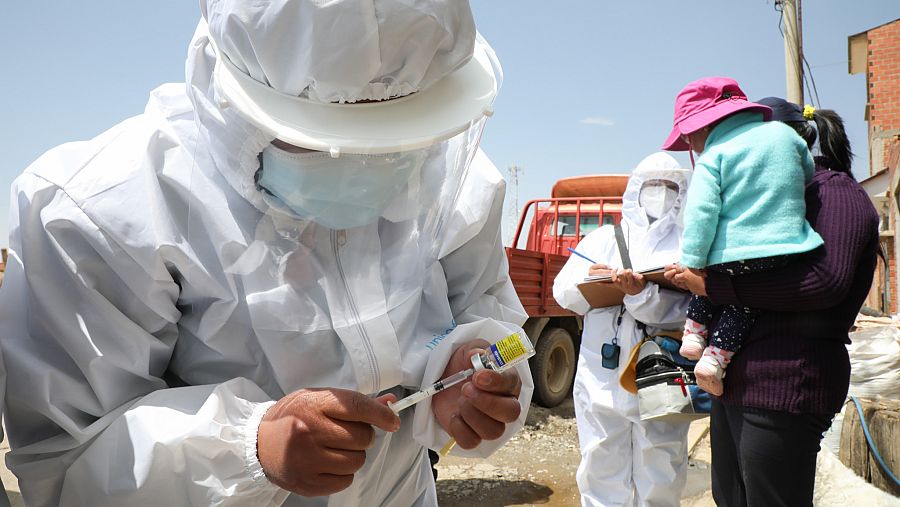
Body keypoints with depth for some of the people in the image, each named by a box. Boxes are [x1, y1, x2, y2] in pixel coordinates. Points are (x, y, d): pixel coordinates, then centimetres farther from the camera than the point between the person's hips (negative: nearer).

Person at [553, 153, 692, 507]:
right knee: (601, 469, 10)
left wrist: (641, 293, -25)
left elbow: (685, 308, -10)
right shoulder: (601, 239, 13)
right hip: (601, 377, 2)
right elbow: (562, 293, 6)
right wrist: (587, 278, -13)